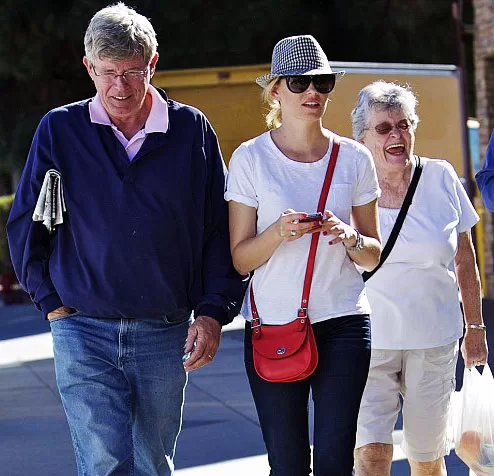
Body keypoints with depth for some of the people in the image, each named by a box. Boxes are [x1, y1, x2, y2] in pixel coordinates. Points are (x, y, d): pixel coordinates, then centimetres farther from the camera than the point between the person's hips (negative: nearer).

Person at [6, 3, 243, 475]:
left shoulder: (192, 130, 3)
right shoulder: (59, 130, 1)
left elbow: (220, 229, 6)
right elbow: (25, 225, 8)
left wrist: (213, 311, -3)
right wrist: (52, 302, 1)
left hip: (166, 334, 2)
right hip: (84, 333, -1)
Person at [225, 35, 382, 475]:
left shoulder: (354, 158, 6)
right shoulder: (251, 158, 0)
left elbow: (374, 256, 12)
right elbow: (239, 259, 1)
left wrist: (348, 237, -10)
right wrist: (278, 232, -18)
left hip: (343, 323, 1)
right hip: (272, 324, -1)